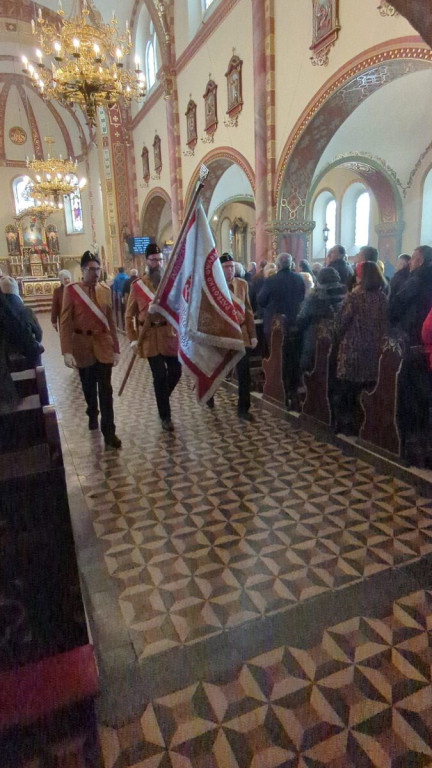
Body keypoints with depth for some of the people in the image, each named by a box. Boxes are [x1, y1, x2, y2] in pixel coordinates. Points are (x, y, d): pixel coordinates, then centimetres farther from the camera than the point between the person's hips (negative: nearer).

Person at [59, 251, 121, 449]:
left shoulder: (105, 291, 3)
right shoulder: (71, 290, -6)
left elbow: (110, 321, 7)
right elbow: (65, 322, -9)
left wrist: (116, 348, 6)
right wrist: (67, 351, -18)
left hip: (103, 344, 1)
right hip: (82, 345, -1)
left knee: (105, 389, -2)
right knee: (89, 387, 17)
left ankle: (109, 433, 3)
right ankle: (92, 415, 44)